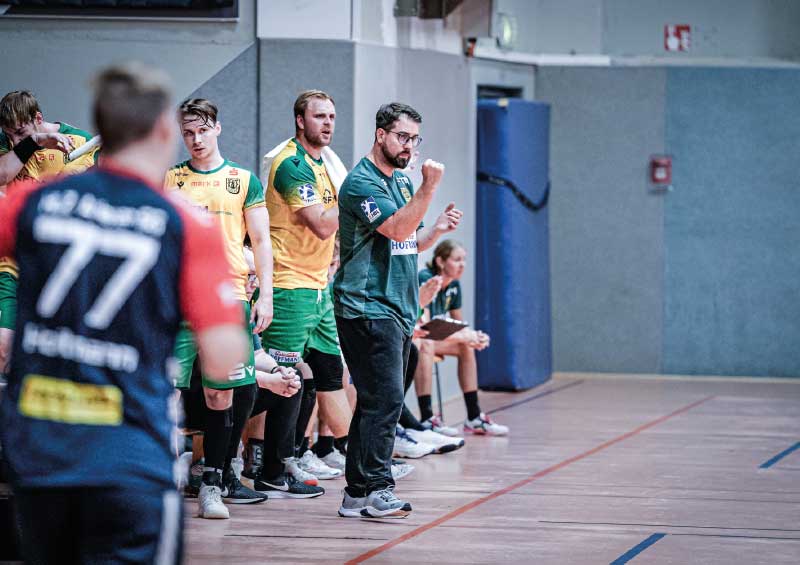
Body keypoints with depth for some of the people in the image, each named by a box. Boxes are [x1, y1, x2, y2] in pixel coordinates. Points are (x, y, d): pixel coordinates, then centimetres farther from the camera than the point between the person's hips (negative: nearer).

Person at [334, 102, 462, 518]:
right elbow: (399, 229, -21)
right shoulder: (361, 183, -10)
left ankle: (358, 493, 12)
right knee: (384, 399, -14)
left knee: (376, 402, 9)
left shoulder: (402, 183, 19)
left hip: (399, 309, 10)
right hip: (368, 308, -10)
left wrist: (439, 229, 7)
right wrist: (429, 187, -25)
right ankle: (375, 489, -13)